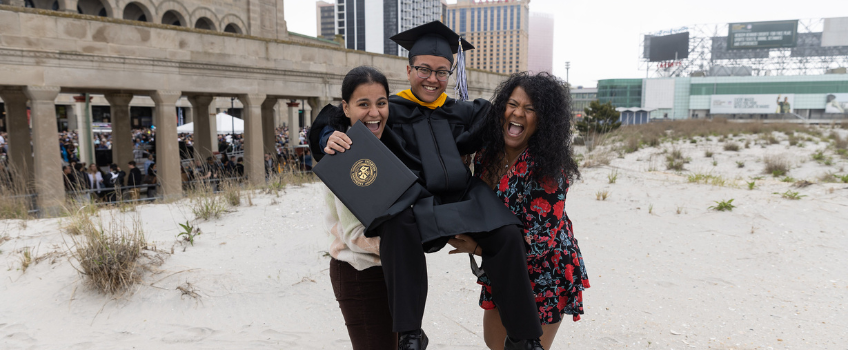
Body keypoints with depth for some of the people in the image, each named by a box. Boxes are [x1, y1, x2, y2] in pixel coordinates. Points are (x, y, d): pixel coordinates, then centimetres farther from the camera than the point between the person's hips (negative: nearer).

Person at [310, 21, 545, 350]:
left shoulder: (461, 112, 18)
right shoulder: (390, 110, 7)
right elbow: (329, 123, 1)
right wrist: (330, 137, -20)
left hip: (461, 199, 4)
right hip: (413, 202, -3)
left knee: (506, 233, -22)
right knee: (399, 223, -37)